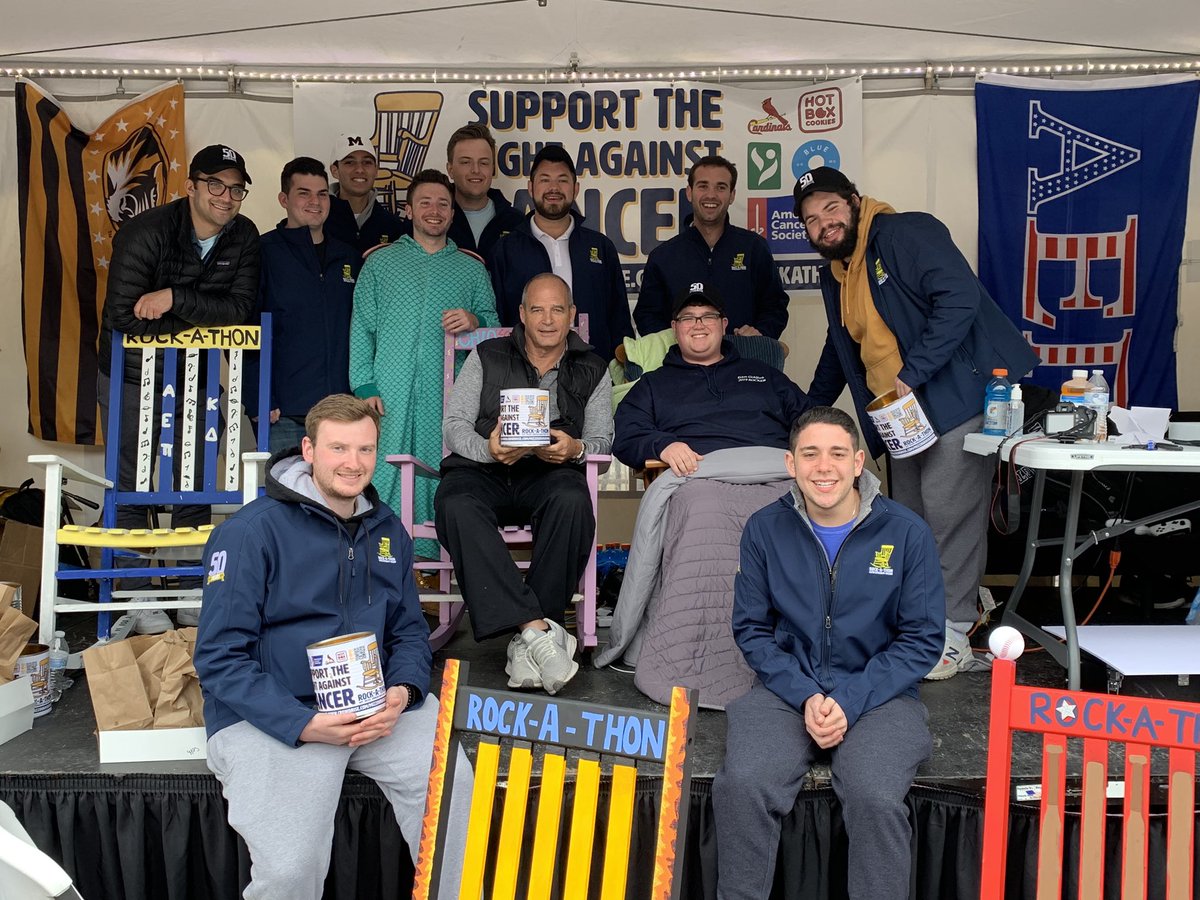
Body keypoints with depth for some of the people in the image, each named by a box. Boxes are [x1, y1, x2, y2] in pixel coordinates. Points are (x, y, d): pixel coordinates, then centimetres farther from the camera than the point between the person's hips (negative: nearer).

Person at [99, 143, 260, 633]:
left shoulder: (243, 237, -5)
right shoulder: (146, 232, -18)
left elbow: (241, 308, -17)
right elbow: (123, 315, -25)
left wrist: (175, 298, -27)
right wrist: (203, 316, -18)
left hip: (197, 379, 4)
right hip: (131, 378, -3)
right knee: (130, 491, 2)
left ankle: (192, 595, 20)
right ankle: (136, 601, 11)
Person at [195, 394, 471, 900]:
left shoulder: (387, 530, 10)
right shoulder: (251, 532, -9)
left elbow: (409, 630, 15)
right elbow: (220, 659, -11)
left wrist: (402, 692, -8)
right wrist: (305, 725, -21)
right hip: (269, 715, -4)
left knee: (453, 787, -19)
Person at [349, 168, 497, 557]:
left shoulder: (472, 269, 19)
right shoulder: (380, 262, 15)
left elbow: (494, 326, 16)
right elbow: (361, 327, 8)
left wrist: (475, 321, -7)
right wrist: (365, 385, -3)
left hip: (449, 395, 1)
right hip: (390, 393, -1)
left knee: (441, 477, -3)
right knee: (386, 477, -6)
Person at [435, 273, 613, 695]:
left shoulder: (592, 370, 16)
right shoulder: (487, 358, 14)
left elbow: (601, 439, 11)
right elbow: (455, 425, 7)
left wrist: (575, 448, -14)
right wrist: (489, 449, -16)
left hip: (549, 473, 0)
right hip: (482, 470, 0)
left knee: (572, 500, -37)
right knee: (457, 505, -37)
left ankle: (525, 639, -31)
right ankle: (537, 628, -42)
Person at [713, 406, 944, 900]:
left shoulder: (906, 531, -5)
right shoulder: (765, 528, 0)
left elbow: (923, 638, -2)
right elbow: (751, 628, 4)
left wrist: (851, 700, -13)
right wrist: (805, 696, -11)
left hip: (879, 694, -1)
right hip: (788, 689, 1)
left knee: (876, 799, -29)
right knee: (741, 786, -25)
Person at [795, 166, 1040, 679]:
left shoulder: (907, 234, -10)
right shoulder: (835, 276, 16)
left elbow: (960, 299, -22)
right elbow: (839, 351, 31)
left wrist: (912, 375, -24)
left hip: (961, 392, -9)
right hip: (901, 411, 9)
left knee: (948, 510, -10)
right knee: (909, 517, 9)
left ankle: (954, 636, -1)